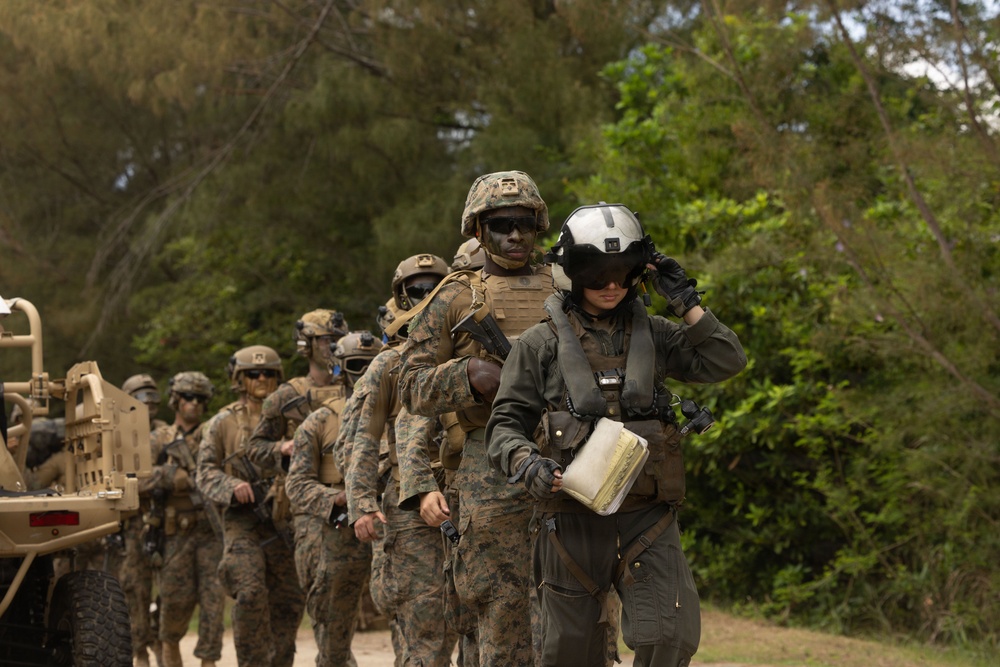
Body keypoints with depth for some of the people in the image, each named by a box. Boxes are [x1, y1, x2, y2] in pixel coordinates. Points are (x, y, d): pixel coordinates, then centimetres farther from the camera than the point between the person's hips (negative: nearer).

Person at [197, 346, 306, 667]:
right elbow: (206, 472, 4)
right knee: (250, 596, -17)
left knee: (288, 604, 4)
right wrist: (232, 487, -16)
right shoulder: (223, 423, 7)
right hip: (244, 523, -3)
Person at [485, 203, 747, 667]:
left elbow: (725, 363, 3)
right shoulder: (541, 345, 4)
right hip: (572, 519, -1)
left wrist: (686, 303, 0)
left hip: (647, 519, 1)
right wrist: (528, 464, -20)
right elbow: (505, 426, 1)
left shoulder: (653, 335, 12)